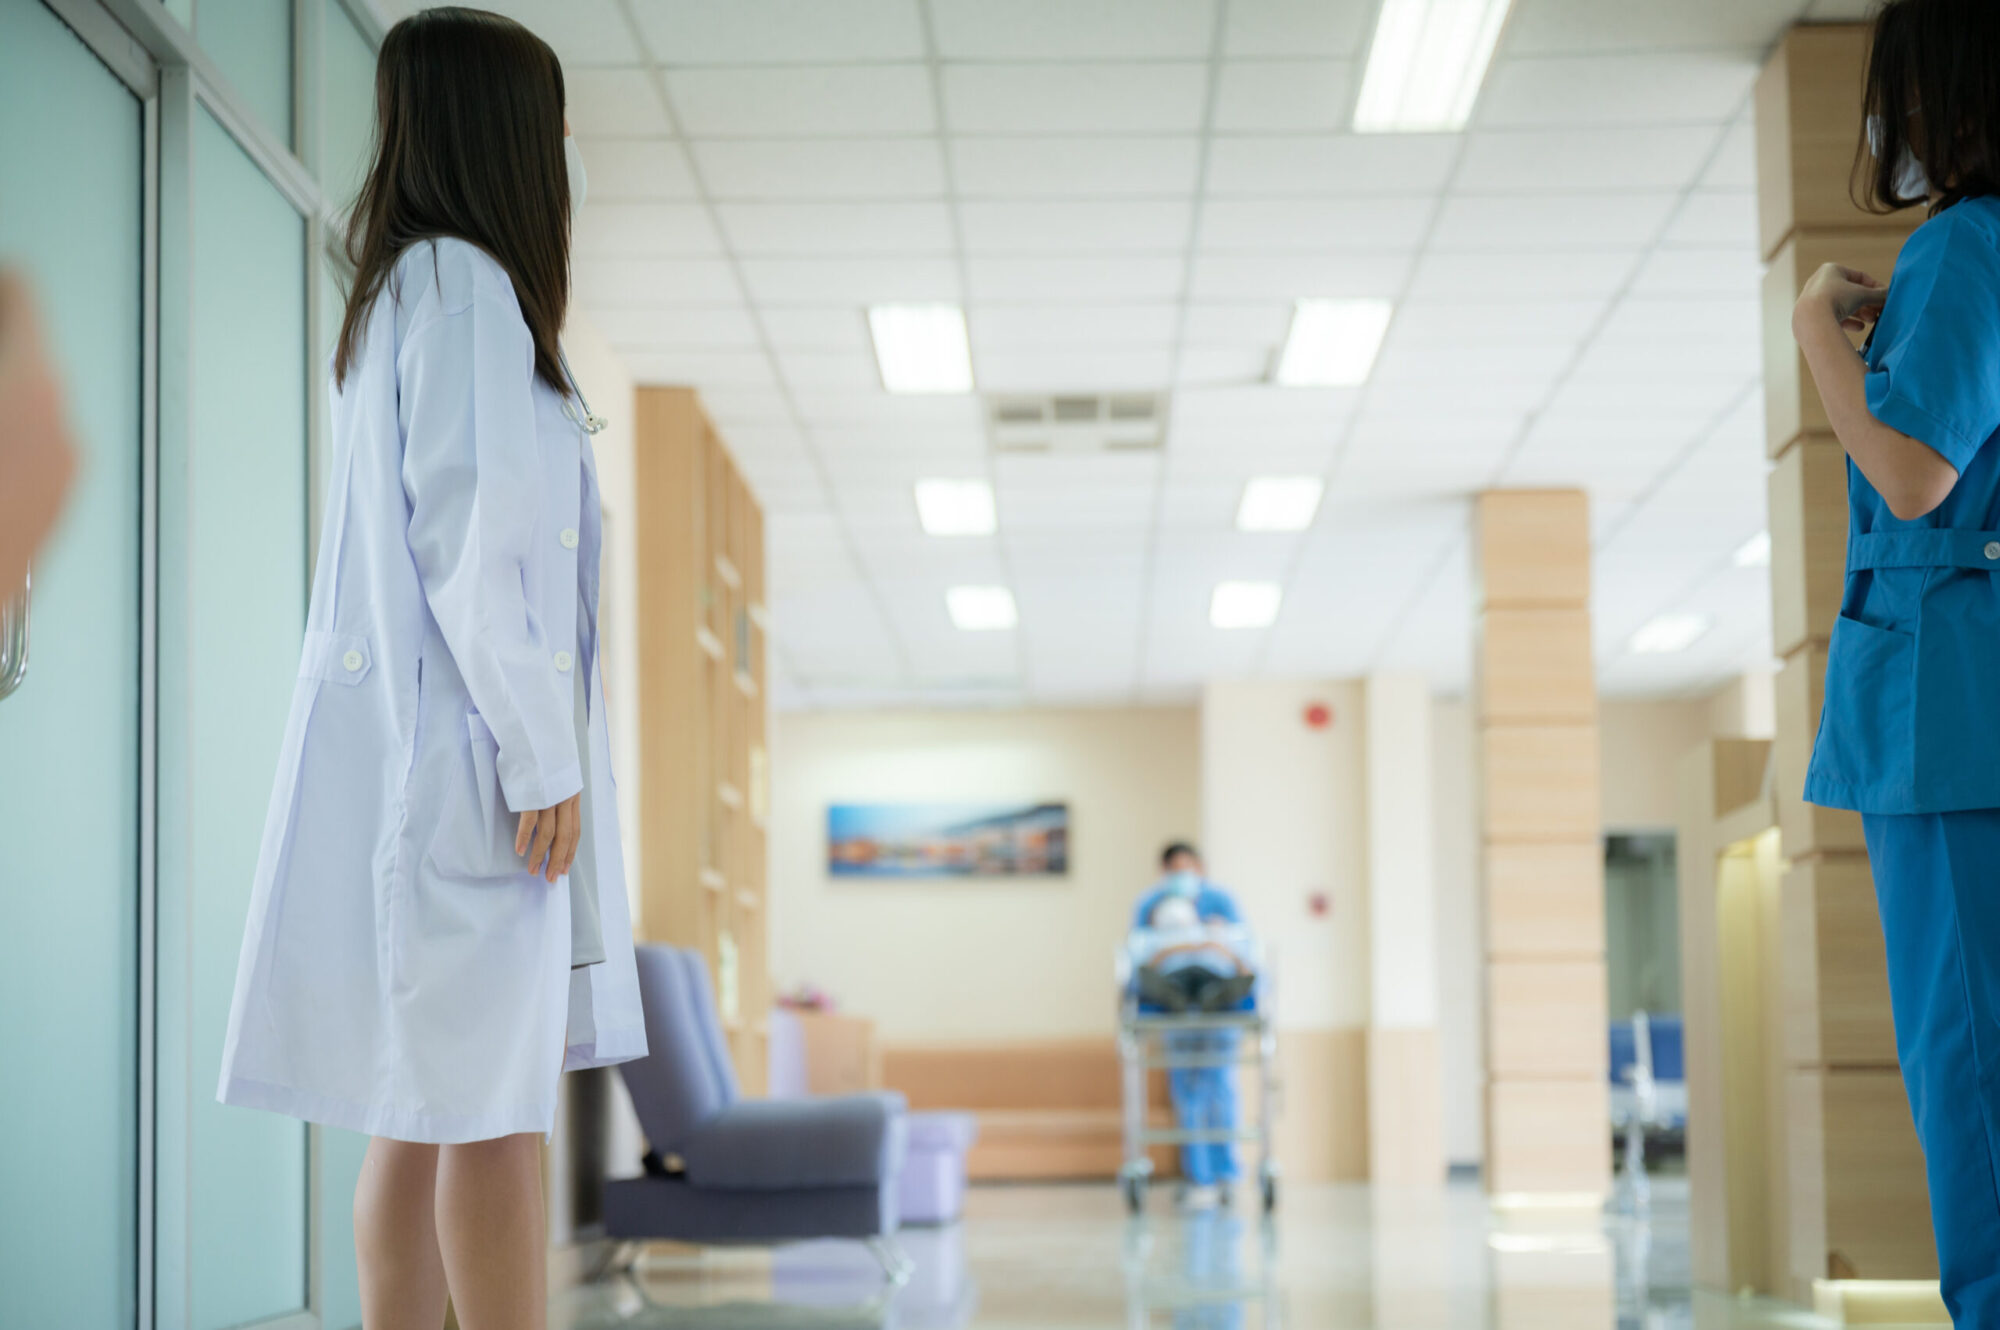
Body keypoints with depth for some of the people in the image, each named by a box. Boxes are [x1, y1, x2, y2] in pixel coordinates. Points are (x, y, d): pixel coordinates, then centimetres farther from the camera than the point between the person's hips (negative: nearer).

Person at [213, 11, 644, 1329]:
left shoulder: (411, 291, 21)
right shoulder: (461, 282, -8)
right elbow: (464, 534, -17)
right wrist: (539, 755, -17)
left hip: (439, 757, 10)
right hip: (466, 747, -10)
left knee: (431, 1103, 8)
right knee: (492, 1104, -10)